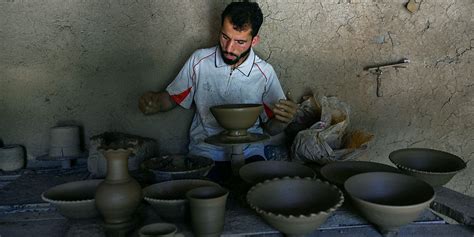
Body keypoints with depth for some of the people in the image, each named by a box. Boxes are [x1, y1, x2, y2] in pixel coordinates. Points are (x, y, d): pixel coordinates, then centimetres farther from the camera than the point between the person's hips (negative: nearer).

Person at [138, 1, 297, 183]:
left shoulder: (265, 73, -2)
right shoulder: (199, 60, 0)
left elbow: (269, 129, 7)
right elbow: (172, 98, 12)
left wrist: (281, 120, -17)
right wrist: (154, 102, -11)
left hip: (248, 152, 1)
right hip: (205, 150, 0)